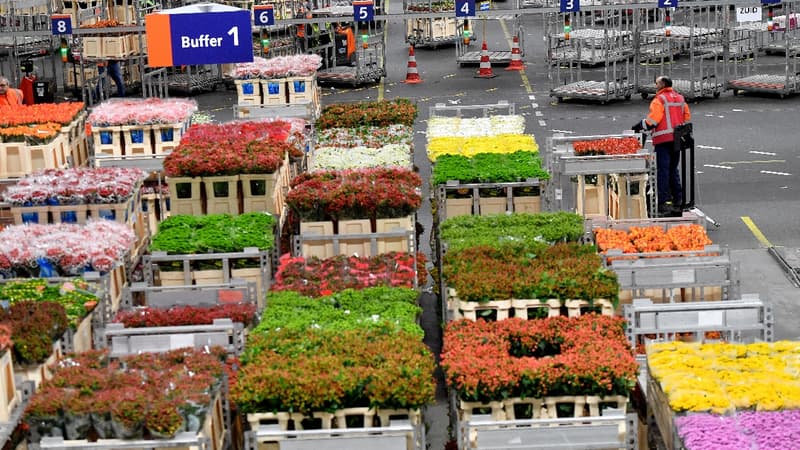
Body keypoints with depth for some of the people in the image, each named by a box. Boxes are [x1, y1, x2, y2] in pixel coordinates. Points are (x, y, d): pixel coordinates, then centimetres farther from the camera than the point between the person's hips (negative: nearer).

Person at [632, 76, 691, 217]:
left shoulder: (659, 100, -9)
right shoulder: (680, 98, 15)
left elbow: (653, 119, -17)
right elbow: (687, 116, 18)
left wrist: (639, 126, -7)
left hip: (663, 139, -8)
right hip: (677, 139, 8)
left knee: (663, 170, -7)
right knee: (673, 170, 17)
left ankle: (663, 204, -11)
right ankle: (678, 201, 18)